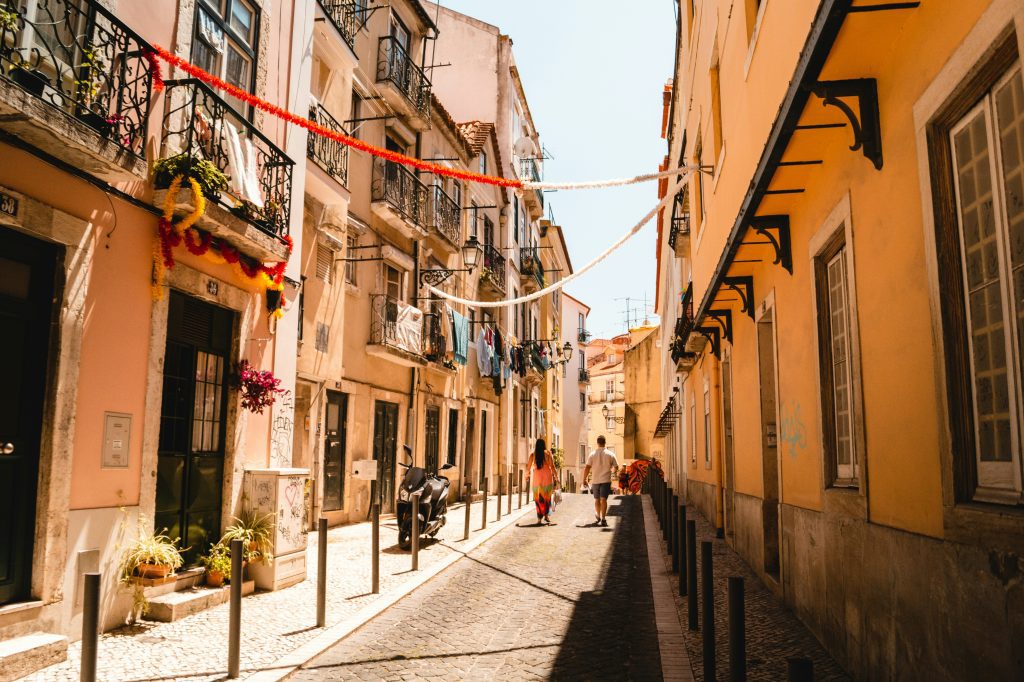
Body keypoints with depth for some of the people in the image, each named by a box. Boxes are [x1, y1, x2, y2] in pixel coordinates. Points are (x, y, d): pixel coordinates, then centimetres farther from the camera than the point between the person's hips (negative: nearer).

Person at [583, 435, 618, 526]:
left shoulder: (592, 454, -2)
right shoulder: (610, 454, -2)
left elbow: (587, 468, -6)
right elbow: (616, 467, 3)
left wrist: (584, 479, 1)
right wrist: (612, 472, 25)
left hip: (595, 480, 1)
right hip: (606, 480, -1)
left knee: (597, 499, 16)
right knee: (603, 499, -5)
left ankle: (598, 517, 31)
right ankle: (603, 519, -16)